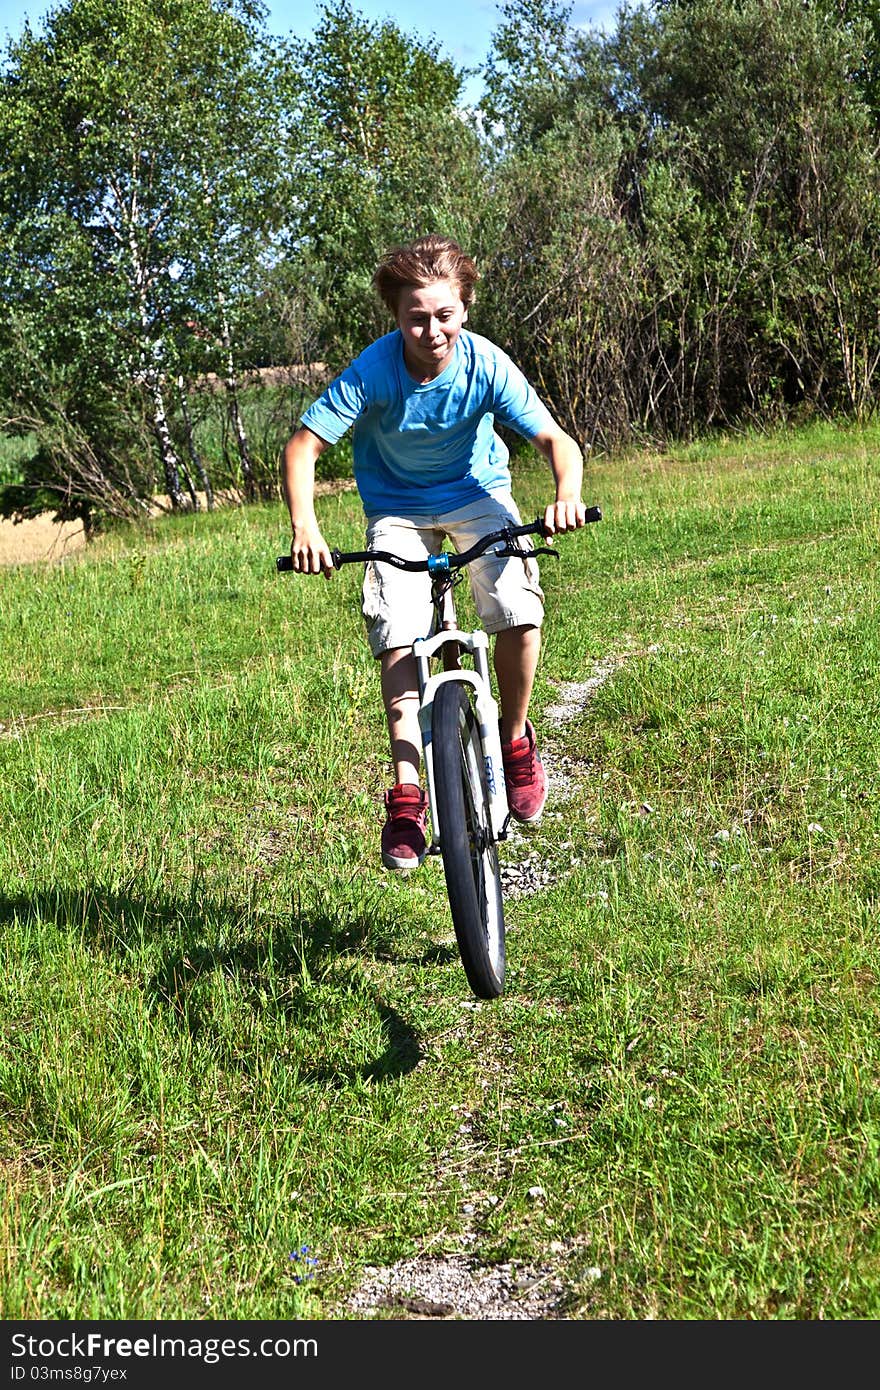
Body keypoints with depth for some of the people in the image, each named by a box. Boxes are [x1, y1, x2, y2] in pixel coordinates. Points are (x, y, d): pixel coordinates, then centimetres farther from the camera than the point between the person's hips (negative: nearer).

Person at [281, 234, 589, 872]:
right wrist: (304, 526, -41)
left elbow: (556, 439, -26)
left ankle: (515, 742, 3)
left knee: (519, 610, -23)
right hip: (397, 507, 0)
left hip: (475, 493, 0)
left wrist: (567, 495, -47)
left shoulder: (485, 364, -24)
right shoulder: (373, 371, -26)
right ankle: (407, 794, -8)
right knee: (399, 640, -17)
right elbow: (303, 444, -25)